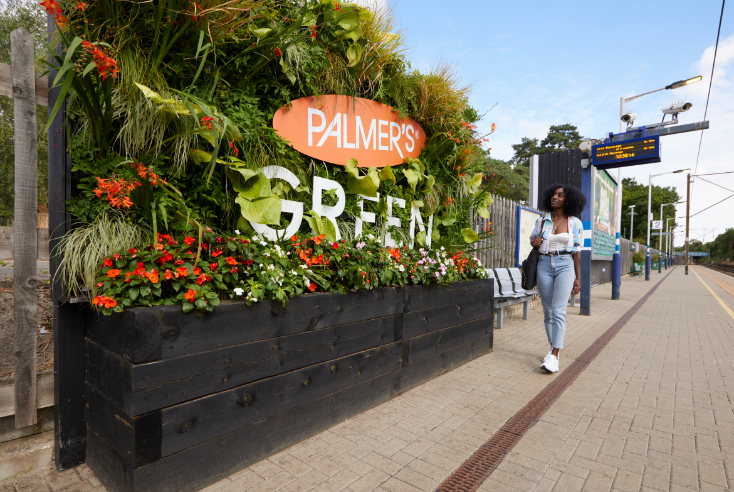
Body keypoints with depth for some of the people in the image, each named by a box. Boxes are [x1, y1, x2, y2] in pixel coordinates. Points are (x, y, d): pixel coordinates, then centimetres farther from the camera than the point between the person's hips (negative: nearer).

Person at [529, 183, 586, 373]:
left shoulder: (575, 223, 2)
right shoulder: (542, 220, 6)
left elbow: (576, 251, 5)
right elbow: (533, 238, 20)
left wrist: (578, 277, 3)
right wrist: (534, 242, -5)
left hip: (565, 265, -3)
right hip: (544, 265, 3)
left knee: (558, 311, -13)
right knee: (548, 311, 8)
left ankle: (554, 356, -13)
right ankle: (553, 346, 25)